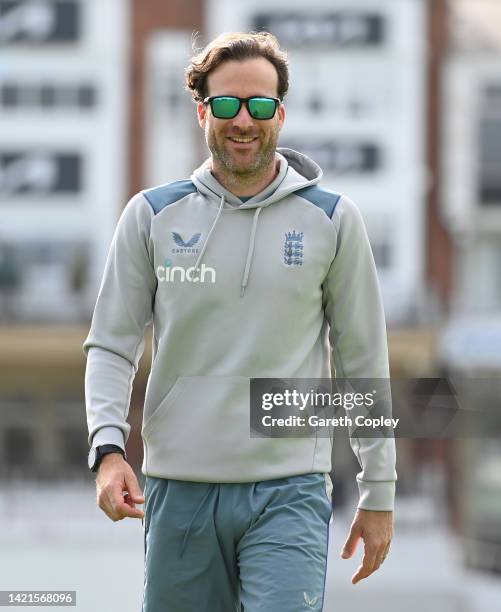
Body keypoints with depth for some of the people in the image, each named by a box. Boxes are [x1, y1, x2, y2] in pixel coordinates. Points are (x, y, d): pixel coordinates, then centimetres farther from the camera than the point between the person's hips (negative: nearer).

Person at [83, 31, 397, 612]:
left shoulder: (332, 220, 3)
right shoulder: (152, 215, 5)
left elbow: (363, 361, 8)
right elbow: (111, 345, 7)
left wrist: (378, 493, 8)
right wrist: (108, 445, -11)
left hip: (288, 496, -2)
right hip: (178, 492, 2)